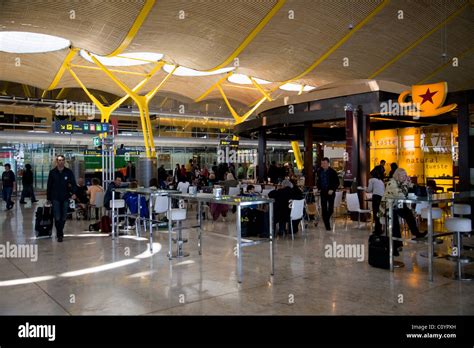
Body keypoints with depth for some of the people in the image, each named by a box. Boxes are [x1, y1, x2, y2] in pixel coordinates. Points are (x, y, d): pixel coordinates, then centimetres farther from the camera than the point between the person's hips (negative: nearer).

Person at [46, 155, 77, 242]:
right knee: (57, 217, -6)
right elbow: (49, 186, 6)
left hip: (65, 198, 1)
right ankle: (59, 235, 2)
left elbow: (73, 183, 0)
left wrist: (73, 193, -19)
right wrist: (48, 198, 5)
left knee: (64, 217, 9)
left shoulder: (69, 172, 2)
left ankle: (60, 231, 28)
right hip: (55, 198, -1)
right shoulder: (52, 172, 2)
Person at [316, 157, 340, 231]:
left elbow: (337, 182, -5)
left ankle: (326, 219, 28)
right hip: (323, 192, 3)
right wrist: (319, 188, 3)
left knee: (330, 209, -1)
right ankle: (327, 225, 8)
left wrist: (332, 190, -15)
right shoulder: (319, 171, 5)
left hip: (330, 192, -3)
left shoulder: (332, 172, -6)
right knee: (324, 209, 0)